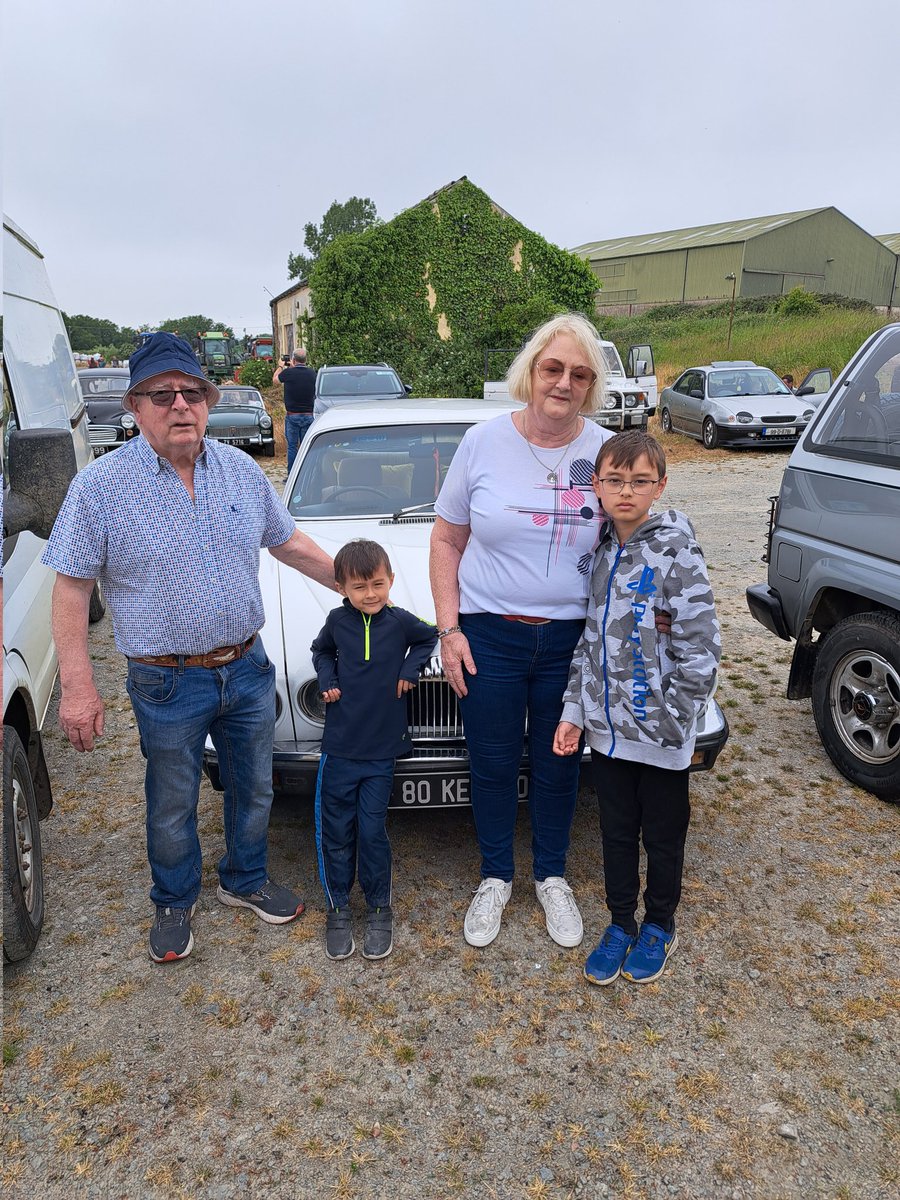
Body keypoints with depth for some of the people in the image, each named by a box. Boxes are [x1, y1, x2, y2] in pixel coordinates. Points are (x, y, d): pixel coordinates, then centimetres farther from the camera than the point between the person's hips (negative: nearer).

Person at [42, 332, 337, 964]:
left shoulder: (242, 469, 0)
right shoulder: (100, 485, -11)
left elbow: (290, 543, 11)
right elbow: (72, 588, -9)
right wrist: (78, 687, -13)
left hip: (249, 668, 4)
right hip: (168, 685, -3)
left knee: (253, 789, 19)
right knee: (173, 804, 15)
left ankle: (246, 880, 44)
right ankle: (175, 904, 40)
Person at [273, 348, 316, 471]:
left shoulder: (288, 372, -11)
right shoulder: (312, 373, -1)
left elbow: (275, 379, 9)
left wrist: (281, 366, 27)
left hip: (292, 416, -3)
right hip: (308, 415, 3)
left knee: (292, 447, 4)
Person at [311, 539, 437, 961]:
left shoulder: (400, 621, -5)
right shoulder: (337, 621, -2)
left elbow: (429, 636, 15)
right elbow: (321, 650, 18)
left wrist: (411, 668, 0)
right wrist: (327, 680, 0)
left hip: (381, 751, -1)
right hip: (339, 748, 1)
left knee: (372, 831, 3)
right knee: (336, 831, 8)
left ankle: (379, 909, 23)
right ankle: (338, 908, 25)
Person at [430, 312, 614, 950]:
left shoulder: (607, 452, -3)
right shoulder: (485, 441, -5)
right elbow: (447, 540, 0)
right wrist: (449, 629, -6)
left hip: (572, 640, 1)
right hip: (489, 636, 0)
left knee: (558, 766, 16)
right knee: (493, 766, 12)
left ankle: (552, 876, 39)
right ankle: (496, 878, 35)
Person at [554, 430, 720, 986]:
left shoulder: (676, 554, -14)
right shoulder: (600, 552, 3)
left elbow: (701, 649, -16)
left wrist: (671, 722, -15)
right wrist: (574, 711, 5)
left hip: (661, 736, -4)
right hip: (606, 729, 5)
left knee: (663, 836, 15)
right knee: (617, 832, 18)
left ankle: (659, 927, 37)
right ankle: (621, 924, 38)